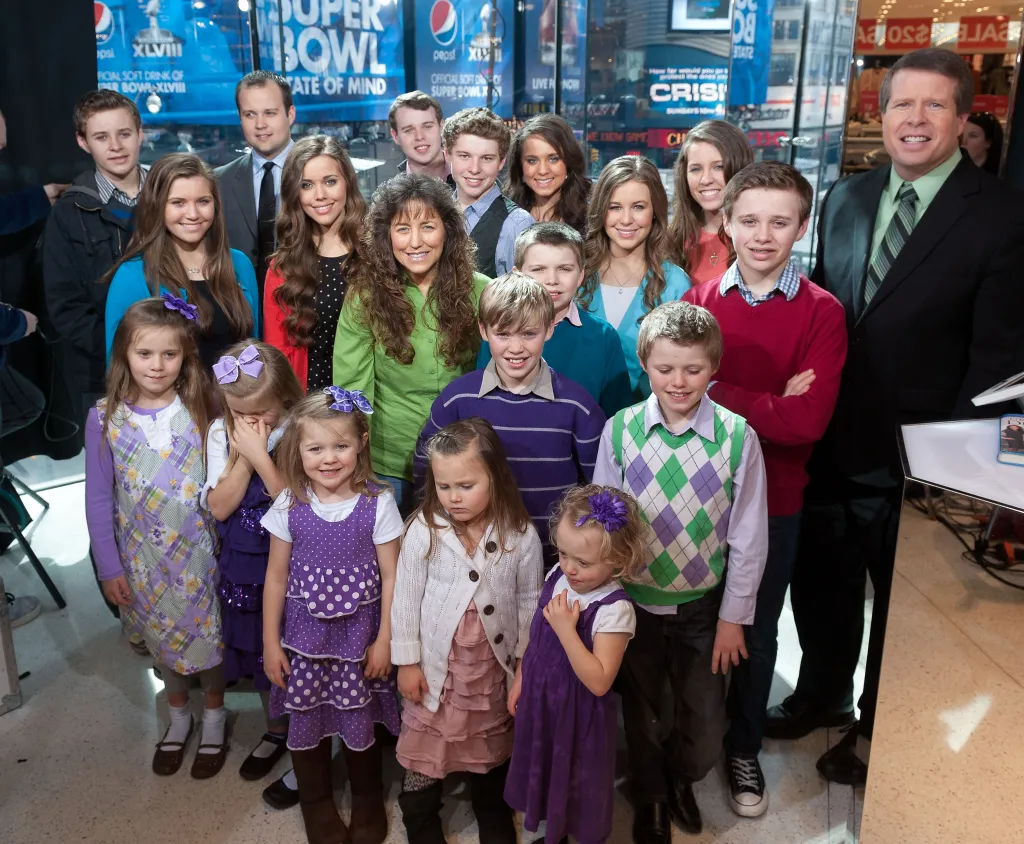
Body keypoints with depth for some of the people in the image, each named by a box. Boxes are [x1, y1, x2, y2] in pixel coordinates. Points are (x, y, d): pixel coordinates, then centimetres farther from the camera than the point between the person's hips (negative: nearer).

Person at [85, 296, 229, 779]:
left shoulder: (200, 412, -10)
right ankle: (178, 715, 43)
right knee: (162, 639, 18)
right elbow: (98, 499, -4)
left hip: (198, 552, -1)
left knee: (206, 632, 12)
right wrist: (109, 568, -2)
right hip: (142, 558, 1)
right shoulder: (105, 419, -10)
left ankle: (214, 717, 38)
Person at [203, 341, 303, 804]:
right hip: (242, 566, 5)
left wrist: (260, 454, -26)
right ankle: (276, 730, 45)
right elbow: (219, 507, -8)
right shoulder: (221, 434, -4)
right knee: (258, 652, 21)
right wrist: (243, 457, -19)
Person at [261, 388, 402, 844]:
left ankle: (368, 805, 37)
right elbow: (277, 576, 0)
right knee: (306, 724, 13)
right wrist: (270, 643, 2)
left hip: (358, 634, -1)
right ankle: (317, 805, 39)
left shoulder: (377, 503, -12)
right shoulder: (289, 505, -7)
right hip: (303, 635, 2)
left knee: (359, 724, 10)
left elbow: (390, 576, -6)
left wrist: (384, 640, -5)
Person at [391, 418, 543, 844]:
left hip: (493, 664, 1)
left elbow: (528, 601, -3)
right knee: (424, 749, 11)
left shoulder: (521, 535, -14)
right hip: (436, 663, -1)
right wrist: (407, 661, -6)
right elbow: (406, 597, -9)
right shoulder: (423, 530, -17)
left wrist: (525, 661, 1)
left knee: (492, 748, 22)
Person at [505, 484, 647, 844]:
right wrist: (520, 680, 12)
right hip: (540, 702, 7)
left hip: (580, 716, -7)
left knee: (580, 786, 15)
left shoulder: (614, 609, -29)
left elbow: (599, 682, -31)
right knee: (543, 775, 27)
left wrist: (566, 630, -36)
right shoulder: (556, 578, -8)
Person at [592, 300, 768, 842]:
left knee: (705, 727, 13)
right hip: (633, 600, 1)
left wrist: (733, 616, -2)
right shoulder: (620, 430, -11)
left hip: (702, 606, 0)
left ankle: (681, 780, 48)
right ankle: (650, 797, 49)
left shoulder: (737, 437, -15)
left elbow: (749, 537, -6)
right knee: (643, 715, 19)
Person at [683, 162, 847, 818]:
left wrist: (717, 394, -19)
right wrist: (768, 405, -19)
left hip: (773, 500, -1)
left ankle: (744, 748, 39)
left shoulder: (822, 313, -9)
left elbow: (808, 421, -20)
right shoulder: (697, 301, -3)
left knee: (757, 630, 17)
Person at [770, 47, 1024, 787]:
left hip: (914, 456, -4)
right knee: (820, 584, 20)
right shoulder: (845, 200, 4)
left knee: (902, 602, 17)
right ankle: (823, 693, 47)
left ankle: (877, 731, 40)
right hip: (831, 443, 5)